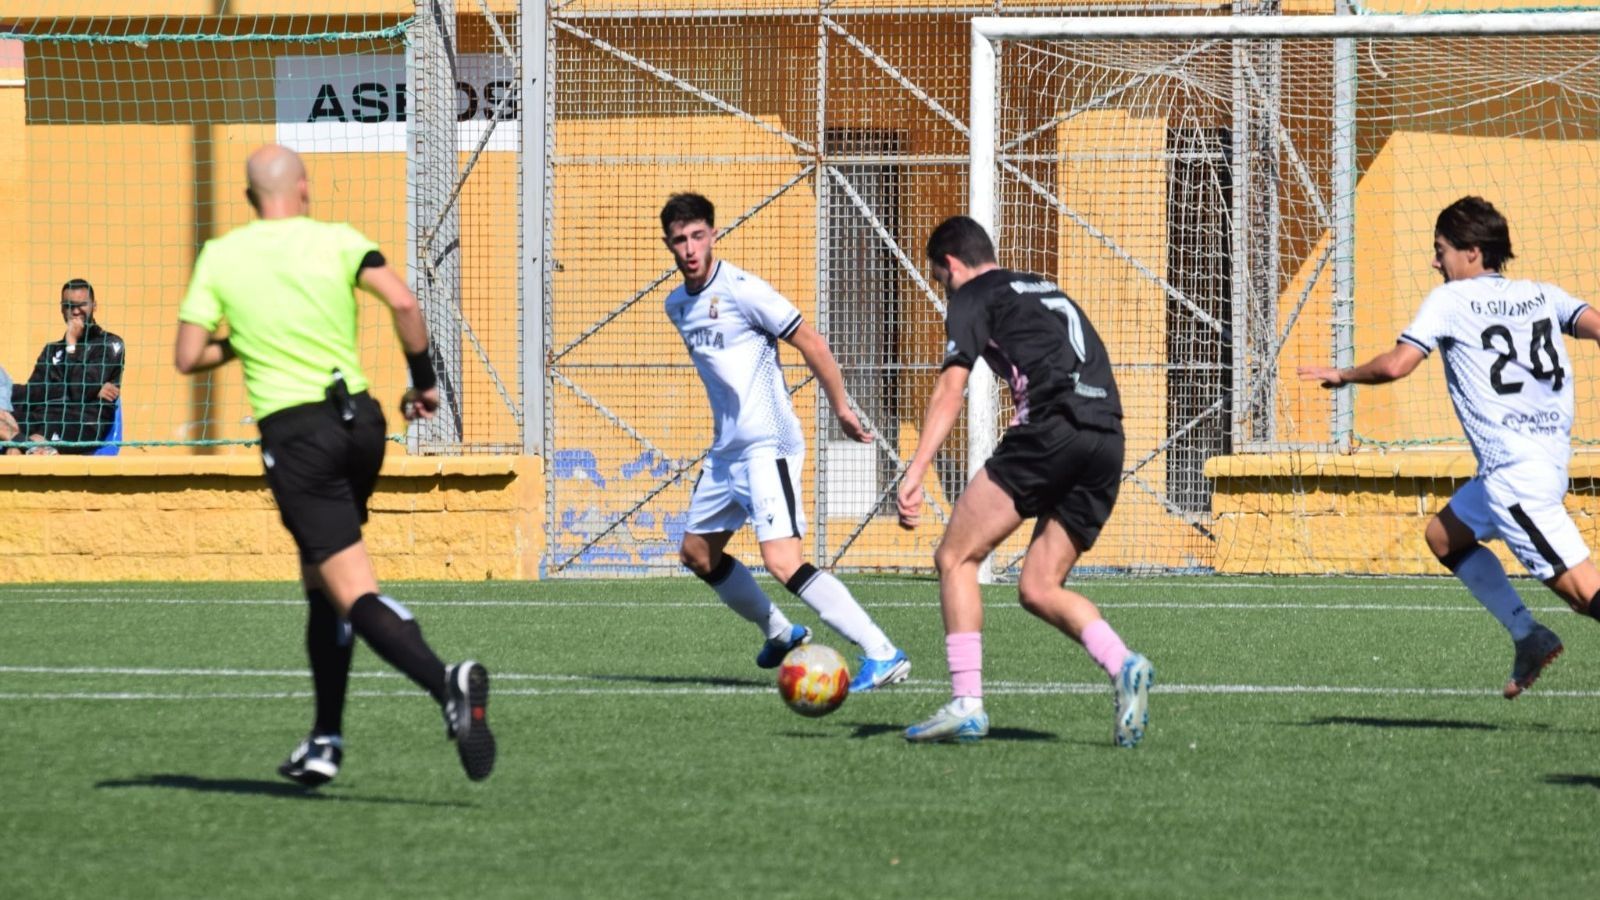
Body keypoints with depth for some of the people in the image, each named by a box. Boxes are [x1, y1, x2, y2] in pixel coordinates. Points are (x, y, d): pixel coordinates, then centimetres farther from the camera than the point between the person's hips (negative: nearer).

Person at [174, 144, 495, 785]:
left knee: (356, 596, -11)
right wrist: (423, 381, 0)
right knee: (321, 587, 21)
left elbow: (188, 358, 0)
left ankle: (447, 684, -37)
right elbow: (403, 303, -12)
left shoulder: (219, 257, 3)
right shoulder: (337, 241, 2)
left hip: (294, 433, -3)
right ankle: (325, 743, 21)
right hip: (359, 421, 3)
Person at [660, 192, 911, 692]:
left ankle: (884, 655, -25)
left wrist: (841, 410, -7)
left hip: (768, 446, -9)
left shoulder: (741, 291, -14)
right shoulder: (677, 305, 11)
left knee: (783, 562, -22)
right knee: (697, 553, 19)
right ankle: (780, 635, 36)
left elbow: (811, 344, -10)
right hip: (726, 450, 9)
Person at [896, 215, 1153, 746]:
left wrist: (915, 474, -10)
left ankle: (966, 703, -8)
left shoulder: (974, 298, 10)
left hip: (1051, 432, -7)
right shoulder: (1051, 294, 32)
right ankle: (1124, 666, -14)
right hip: (1108, 442, 7)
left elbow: (950, 389, -2)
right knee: (1038, 589, 11)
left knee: (955, 558, 2)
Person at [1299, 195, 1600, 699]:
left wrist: (1342, 375, 8)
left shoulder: (1449, 300, -1)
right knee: (1444, 536, 24)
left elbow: (1396, 364, -9)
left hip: (1512, 468, -8)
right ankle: (1528, 638, 19)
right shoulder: (1542, 295, 15)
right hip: (1550, 458, 8)